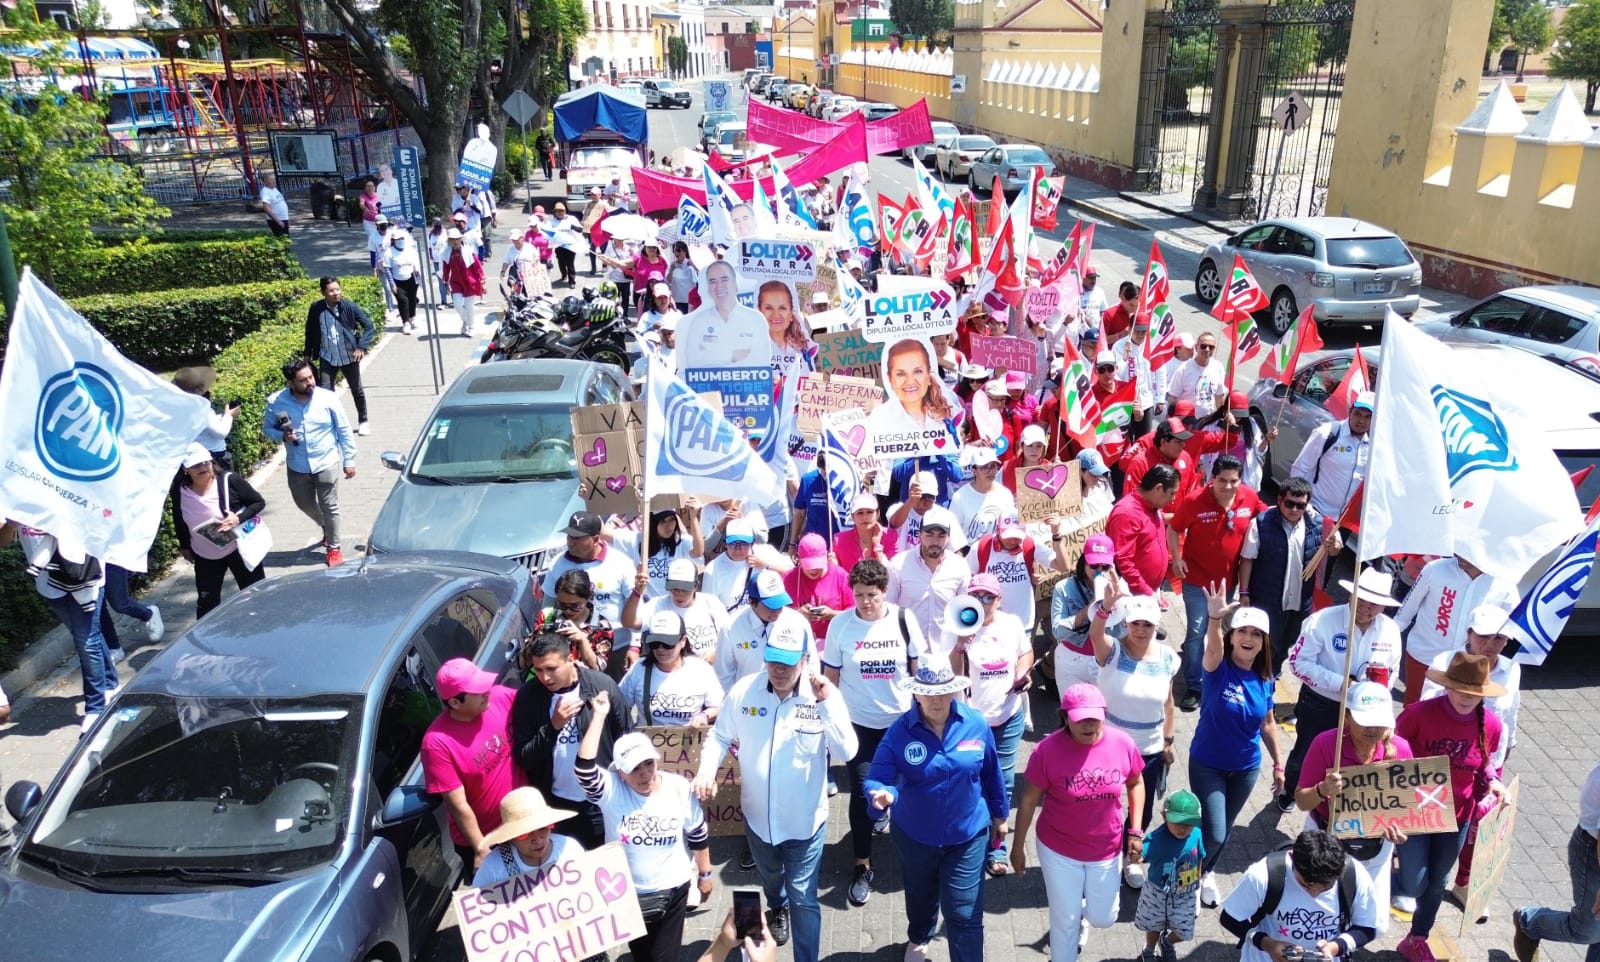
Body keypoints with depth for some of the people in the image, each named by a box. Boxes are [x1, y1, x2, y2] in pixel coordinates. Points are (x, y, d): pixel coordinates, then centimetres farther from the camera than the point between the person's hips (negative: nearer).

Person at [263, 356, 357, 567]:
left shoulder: (328, 398, -15)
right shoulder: (276, 402, -13)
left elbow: (344, 431, -6)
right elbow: (267, 428, 3)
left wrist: (349, 460, -4)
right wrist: (282, 436, -20)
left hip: (326, 463, -3)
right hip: (297, 466, 3)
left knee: (329, 507, 4)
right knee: (304, 504, 21)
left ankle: (334, 547, 23)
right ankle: (326, 527, 50)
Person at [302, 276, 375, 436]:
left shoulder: (350, 307, -12)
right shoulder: (316, 309, -7)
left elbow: (369, 326, -8)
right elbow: (310, 331, 8)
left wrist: (361, 347, -18)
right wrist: (308, 353, 10)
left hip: (349, 356, 0)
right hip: (327, 358, 0)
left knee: (357, 391, 15)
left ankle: (363, 422, 35)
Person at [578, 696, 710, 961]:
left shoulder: (679, 788, -13)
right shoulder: (610, 790, -17)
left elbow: (698, 835, 0)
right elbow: (584, 768, -36)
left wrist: (705, 874, 8)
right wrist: (599, 715, -33)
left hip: (673, 890, 0)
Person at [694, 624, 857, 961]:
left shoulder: (822, 697, -18)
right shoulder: (743, 691, -13)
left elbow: (847, 752, -25)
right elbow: (720, 736, 0)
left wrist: (828, 703, -34)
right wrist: (707, 770, -17)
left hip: (804, 820, -4)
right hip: (757, 815, 4)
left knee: (803, 897, 4)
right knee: (770, 877, 31)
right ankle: (777, 910, 64)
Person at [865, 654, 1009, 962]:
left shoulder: (976, 724, -15)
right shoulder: (900, 731, -20)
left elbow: (992, 773, -1)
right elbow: (878, 776, -28)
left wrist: (1000, 815, 9)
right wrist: (883, 794, -51)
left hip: (967, 835, -1)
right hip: (914, 835, 1)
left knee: (964, 913, 1)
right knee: (920, 896, 28)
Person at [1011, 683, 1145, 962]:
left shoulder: (1122, 744, -16)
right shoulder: (1048, 750, -23)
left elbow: (1136, 784, 4)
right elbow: (1028, 800, -11)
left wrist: (1135, 831, -1)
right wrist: (1018, 846, -4)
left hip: (1107, 850, 3)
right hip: (1058, 850, -2)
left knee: (1103, 918, 17)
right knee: (1064, 920, 10)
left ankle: (1082, 909, 53)